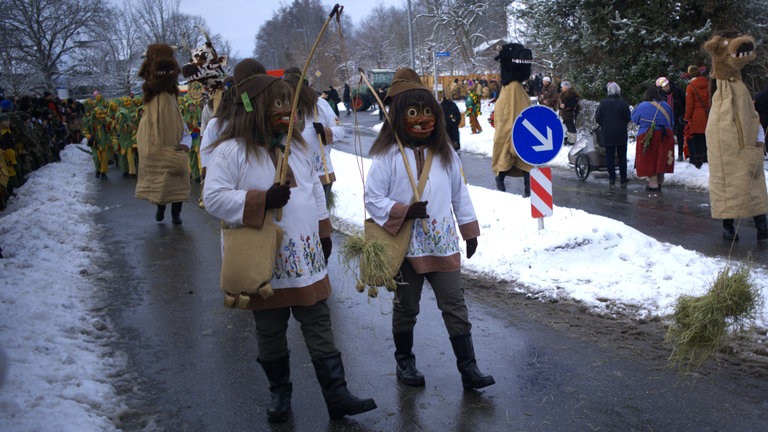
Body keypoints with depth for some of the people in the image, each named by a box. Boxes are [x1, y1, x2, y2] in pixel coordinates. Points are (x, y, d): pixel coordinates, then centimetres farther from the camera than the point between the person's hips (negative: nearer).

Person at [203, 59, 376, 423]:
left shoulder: (296, 146, 11)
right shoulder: (231, 151, -10)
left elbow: (315, 190, 19)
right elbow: (213, 198, -16)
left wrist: (324, 234, 18)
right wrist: (261, 200, -25)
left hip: (307, 259, 5)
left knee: (320, 328, 8)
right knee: (271, 333, 11)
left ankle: (337, 396, 14)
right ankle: (279, 393, 30)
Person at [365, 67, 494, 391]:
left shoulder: (445, 154, 6)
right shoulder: (387, 156, -7)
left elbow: (460, 195, 13)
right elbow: (373, 200, -9)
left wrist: (470, 232, 13)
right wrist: (406, 211, -21)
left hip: (444, 246, 3)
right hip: (406, 247, -3)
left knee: (456, 308, 2)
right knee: (406, 309, 13)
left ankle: (468, 369, 8)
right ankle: (404, 362, 31)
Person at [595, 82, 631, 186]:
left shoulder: (603, 103, -7)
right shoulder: (623, 103, -9)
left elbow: (597, 118, -4)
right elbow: (628, 119, -6)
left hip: (607, 134, 0)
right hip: (621, 134, 0)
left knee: (609, 156, 8)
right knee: (622, 157, 8)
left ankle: (612, 178, 6)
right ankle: (623, 179, 9)